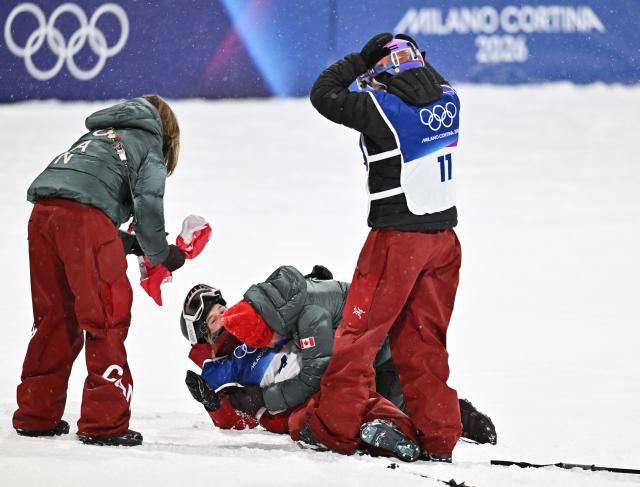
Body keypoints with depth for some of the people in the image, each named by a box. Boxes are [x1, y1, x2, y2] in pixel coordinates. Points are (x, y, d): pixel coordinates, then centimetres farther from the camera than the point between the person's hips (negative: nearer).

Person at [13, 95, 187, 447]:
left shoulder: (97, 136, 37)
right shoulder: (148, 141, 16)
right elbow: (147, 203, 1)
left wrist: (132, 244, 27)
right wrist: (161, 254, 17)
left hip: (42, 216, 7)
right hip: (85, 216, -7)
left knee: (55, 319, 17)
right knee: (108, 319, -1)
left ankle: (36, 416, 22)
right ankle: (105, 423, -4)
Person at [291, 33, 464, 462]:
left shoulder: (380, 107, -15)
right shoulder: (448, 99, 4)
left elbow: (323, 94, -4)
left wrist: (363, 58, 0)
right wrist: (410, 54, 17)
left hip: (397, 236, -7)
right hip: (444, 237, 7)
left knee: (360, 331, 4)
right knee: (423, 341, 14)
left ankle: (335, 427, 8)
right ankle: (438, 436, 12)